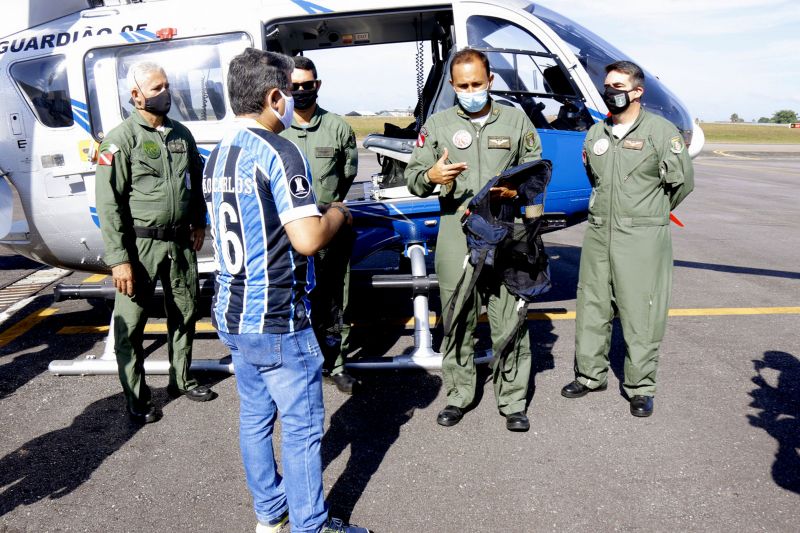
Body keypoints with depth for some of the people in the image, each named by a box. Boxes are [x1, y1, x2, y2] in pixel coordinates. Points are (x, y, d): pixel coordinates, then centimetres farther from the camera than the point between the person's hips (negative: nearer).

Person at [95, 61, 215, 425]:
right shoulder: (121, 139, -9)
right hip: (140, 244, -5)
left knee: (184, 313, 16)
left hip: (180, 241, 6)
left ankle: (181, 380, 34)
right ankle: (136, 398, 17)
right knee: (131, 324, 2)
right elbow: (109, 203, -13)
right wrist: (118, 259, -16)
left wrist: (198, 223, 16)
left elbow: (195, 182, 21)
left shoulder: (181, 134, 8)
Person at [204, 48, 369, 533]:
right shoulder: (277, 152, -17)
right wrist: (337, 214, -5)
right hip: (278, 321, -9)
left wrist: (320, 214, 17)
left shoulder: (218, 156, 10)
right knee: (303, 427, 5)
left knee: (255, 417, 18)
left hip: (232, 314, 9)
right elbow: (307, 239, -26)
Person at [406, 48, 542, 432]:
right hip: (456, 235, 1)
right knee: (457, 320, 7)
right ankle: (458, 395, 22)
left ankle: (513, 401, 14)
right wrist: (431, 176, -14)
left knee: (510, 321, 0)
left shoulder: (516, 120, 12)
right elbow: (412, 177, 8)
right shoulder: (437, 124, 10)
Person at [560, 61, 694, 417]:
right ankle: (590, 374, 27)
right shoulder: (596, 133, 12)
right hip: (598, 233, 6)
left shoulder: (661, 131, -5)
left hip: (642, 238, -5)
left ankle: (640, 387, 13)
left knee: (641, 313, -1)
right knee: (591, 306, 12)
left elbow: (682, 181, 0)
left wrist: (648, 215, 10)